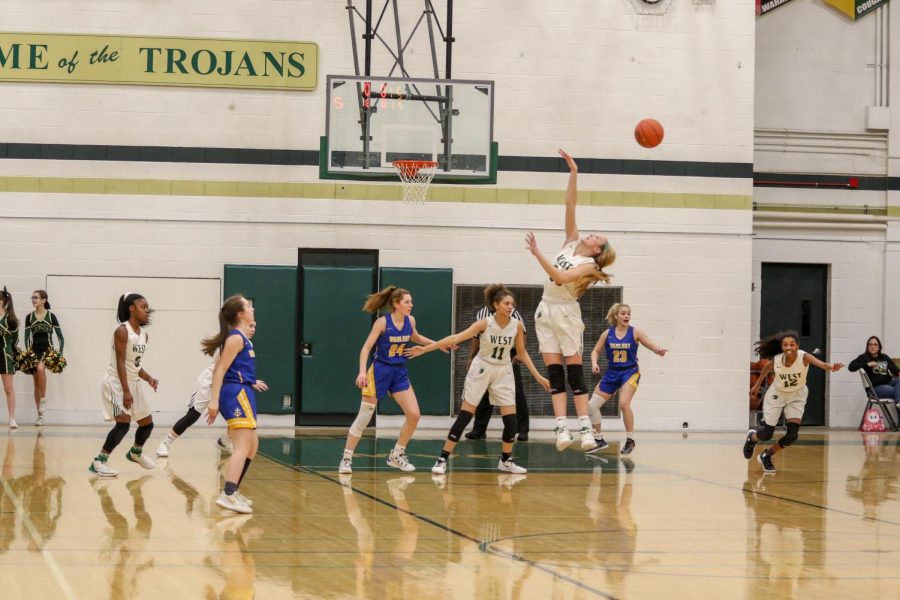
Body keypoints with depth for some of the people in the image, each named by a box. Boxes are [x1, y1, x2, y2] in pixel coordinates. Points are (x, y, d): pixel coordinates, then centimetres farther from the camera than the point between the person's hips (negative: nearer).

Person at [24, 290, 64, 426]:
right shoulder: (29, 317, 6)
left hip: (47, 349, -3)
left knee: (40, 368, -36)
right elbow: (27, 338, 7)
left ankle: (43, 398, -20)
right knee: (36, 383, 2)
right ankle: (40, 416, 7)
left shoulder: (51, 316, -1)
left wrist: (60, 353, -5)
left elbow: (60, 337, 2)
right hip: (34, 351, 3)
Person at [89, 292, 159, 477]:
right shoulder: (122, 331, -17)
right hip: (117, 382, -8)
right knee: (123, 422, -22)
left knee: (147, 423, 16)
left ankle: (136, 452, 43)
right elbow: (120, 362, -22)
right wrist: (125, 391, -27)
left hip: (134, 383, 9)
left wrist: (148, 378, -2)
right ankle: (99, 462, -15)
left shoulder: (143, 334, 8)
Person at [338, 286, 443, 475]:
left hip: (399, 373, 5)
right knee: (363, 418, -3)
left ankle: (397, 456, 11)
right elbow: (366, 347, -17)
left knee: (413, 415, -4)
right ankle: (346, 458, 7)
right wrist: (362, 371, -28)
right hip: (379, 371, -5)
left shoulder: (410, 321, 0)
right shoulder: (382, 322, -16)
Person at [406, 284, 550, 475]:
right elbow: (456, 338, -23)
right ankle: (443, 460, -2)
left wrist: (537, 375, 3)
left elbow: (522, 352, 5)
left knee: (511, 420, -2)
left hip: (503, 373, 3)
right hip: (481, 370, -3)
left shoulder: (517, 325, -9)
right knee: (464, 417, -6)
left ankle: (506, 461, 18)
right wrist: (424, 349, -28)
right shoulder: (485, 324, -19)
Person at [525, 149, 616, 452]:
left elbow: (560, 277, -25)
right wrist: (573, 173, -1)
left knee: (575, 373, -6)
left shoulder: (588, 264, -10)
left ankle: (585, 429, -7)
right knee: (555, 373, -1)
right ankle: (561, 429, -7)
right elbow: (570, 206, 5)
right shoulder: (572, 242, 8)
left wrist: (537, 254, -27)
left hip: (566, 313, -6)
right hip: (546, 310, 6)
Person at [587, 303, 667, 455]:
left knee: (623, 403, -26)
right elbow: (595, 351, 7)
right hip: (611, 373, 4)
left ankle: (630, 440, -10)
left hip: (630, 372, -4)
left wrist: (658, 351, -33)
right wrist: (594, 363, -14)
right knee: (592, 405, 1)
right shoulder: (607, 334, 0)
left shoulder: (635, 332, -6)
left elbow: (651, 345, -11)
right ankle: (599, 440, 20)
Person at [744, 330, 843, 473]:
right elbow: (767, 368, 1)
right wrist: (757, 385, 11)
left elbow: (820, 363, -53)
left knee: (792, 435, -11)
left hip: (796, 396, 0)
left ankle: (766, 456, 17)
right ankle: (752, 436, 39)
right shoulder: (776, 359, -24)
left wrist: (831, 368, -74)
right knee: (766, 434, 0)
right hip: (777, 395, 0)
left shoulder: (804, 357, -31)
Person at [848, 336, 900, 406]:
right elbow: (851, 367, -12)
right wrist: (867, 364, -21)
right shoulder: (864, 357, 2)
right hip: (875, 387, -5)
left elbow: (894, 369, 11)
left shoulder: (885, 357, 18)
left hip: (888, 383, 5)